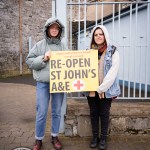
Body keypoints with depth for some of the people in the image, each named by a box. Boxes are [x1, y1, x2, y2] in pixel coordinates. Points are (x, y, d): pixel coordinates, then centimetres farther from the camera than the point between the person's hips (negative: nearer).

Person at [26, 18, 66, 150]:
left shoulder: (62, 46, 7)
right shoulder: (40, 45, 1)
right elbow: (29, 61, -1)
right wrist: (43, 59, -15)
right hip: (43, 84, -2)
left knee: (57, 112, 13)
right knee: (41, 113, 1)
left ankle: (55, 137, 30)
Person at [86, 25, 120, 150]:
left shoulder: (113, 52, -5)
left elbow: (113, 72, -11)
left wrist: (101, 88, -13)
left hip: (106, 90, -3)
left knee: (104, 114, 7)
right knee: (93, 113, 11)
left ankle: (103, 138, 23)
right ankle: (95, 137, 26)